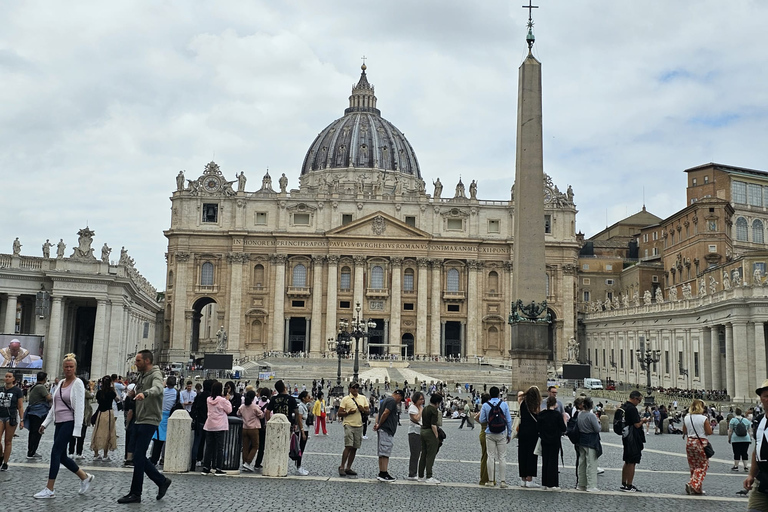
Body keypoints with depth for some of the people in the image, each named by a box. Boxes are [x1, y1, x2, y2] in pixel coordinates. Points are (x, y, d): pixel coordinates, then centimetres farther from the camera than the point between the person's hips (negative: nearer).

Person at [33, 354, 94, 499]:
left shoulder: (78, 383, -7)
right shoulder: (60, 383, 15)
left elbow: (79, 407, -12)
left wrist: (77, 429, -17)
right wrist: (45, 423, 16)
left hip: (69, 422, -8)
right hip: (59, 422, 8)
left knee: (56, 453, -10)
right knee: (61, 456, 6)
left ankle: (49, 489, -5)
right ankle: (85, 477, 22)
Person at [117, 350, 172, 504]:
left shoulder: (155, 374, -12)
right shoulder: (140, 376, 16)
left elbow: (157, 388, -34)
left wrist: (145, 393, -53)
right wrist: (133, 394, 3)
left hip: (149, 421, -9)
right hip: (139, 421, 9)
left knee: (138, 457, -7)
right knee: (138, 456, 11)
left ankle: (135, 494, 1)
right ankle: (162, 481, 21)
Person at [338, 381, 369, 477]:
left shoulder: (363, 398, 12)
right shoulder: (345, 399, -1)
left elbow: (368, 411, 13)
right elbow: (339, 413, -2)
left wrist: (363, 409, -8)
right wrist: (348, 412, -18)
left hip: (359, 426, 5)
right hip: (349, 425, -5)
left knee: (354, 448, 5)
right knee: (348, 447, -13)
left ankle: (348, 468, 13)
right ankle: (342, 467, -5)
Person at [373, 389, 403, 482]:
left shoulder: (386, 400, 22)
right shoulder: (392, 401, -10)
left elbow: (379, 414, 17)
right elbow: (385, 413, -19)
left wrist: (377, 423, 1)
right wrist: (379, 425, -9)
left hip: (383, 430, 10)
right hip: (386, 430, -10)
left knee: (382, 453, 11)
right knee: (385, 453, -9)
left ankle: (382, 474, 15)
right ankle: (383, 474, -10)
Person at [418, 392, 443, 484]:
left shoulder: (425, 409, 12)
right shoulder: (434, 410, -14)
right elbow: (433, 425, -20)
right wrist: (437, 436, -14)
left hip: (423, 431, 8)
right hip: (430, 433, -8)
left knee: (423, 455, 13)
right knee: (430, 456, -5)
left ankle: (421, 476, 17)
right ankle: (429, 477, -5)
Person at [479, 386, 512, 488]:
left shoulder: (485, 405, -4)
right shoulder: (504, 404, -3)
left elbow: (482, 420, 0)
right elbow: (509, 420, 0)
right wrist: (509, 434, 8)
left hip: (490, 434, 0)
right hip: (502, 434, 0)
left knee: (490, 457, 5)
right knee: (502, 457, 4)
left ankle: (491, 481, 8)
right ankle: (502, 481, 3)